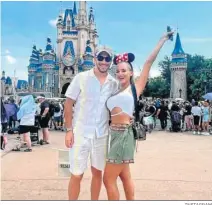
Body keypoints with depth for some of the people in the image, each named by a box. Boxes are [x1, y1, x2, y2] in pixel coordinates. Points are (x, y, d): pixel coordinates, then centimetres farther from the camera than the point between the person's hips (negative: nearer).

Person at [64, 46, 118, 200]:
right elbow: (68, 105, -3)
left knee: (98, 172, 16)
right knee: (77, 175, 4)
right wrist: (69, 130, -9)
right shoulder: (81, 78, -5)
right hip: (80, 133, -3)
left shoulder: (114, 83, 3)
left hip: (102, 135, 3)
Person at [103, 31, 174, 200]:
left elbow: (149, 62, -4)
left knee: (108, 179, -3)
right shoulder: (115, 91, 14)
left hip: (124, 135, -7)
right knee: (124, 176, 19)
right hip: (115, 134, 7)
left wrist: (163, 40, -1)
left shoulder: (136, 87, -1)